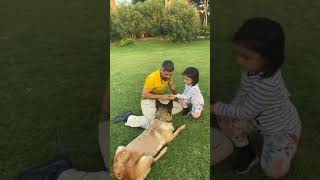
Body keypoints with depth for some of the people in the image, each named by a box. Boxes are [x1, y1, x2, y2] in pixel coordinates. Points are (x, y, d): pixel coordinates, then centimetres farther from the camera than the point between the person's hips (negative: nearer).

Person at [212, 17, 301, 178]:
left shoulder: (267, 84, -42)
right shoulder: (252, 68, -18)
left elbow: (246, 112, -31)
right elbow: (243, 92, -4)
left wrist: (216, 107, -25)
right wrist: (229, 112, -16)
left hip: (282, 128, -6)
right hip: (260, 119, 6)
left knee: (274, 170, -16)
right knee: (226, 121, -10)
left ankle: (265, 155, 19)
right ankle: (246, 152, 15)